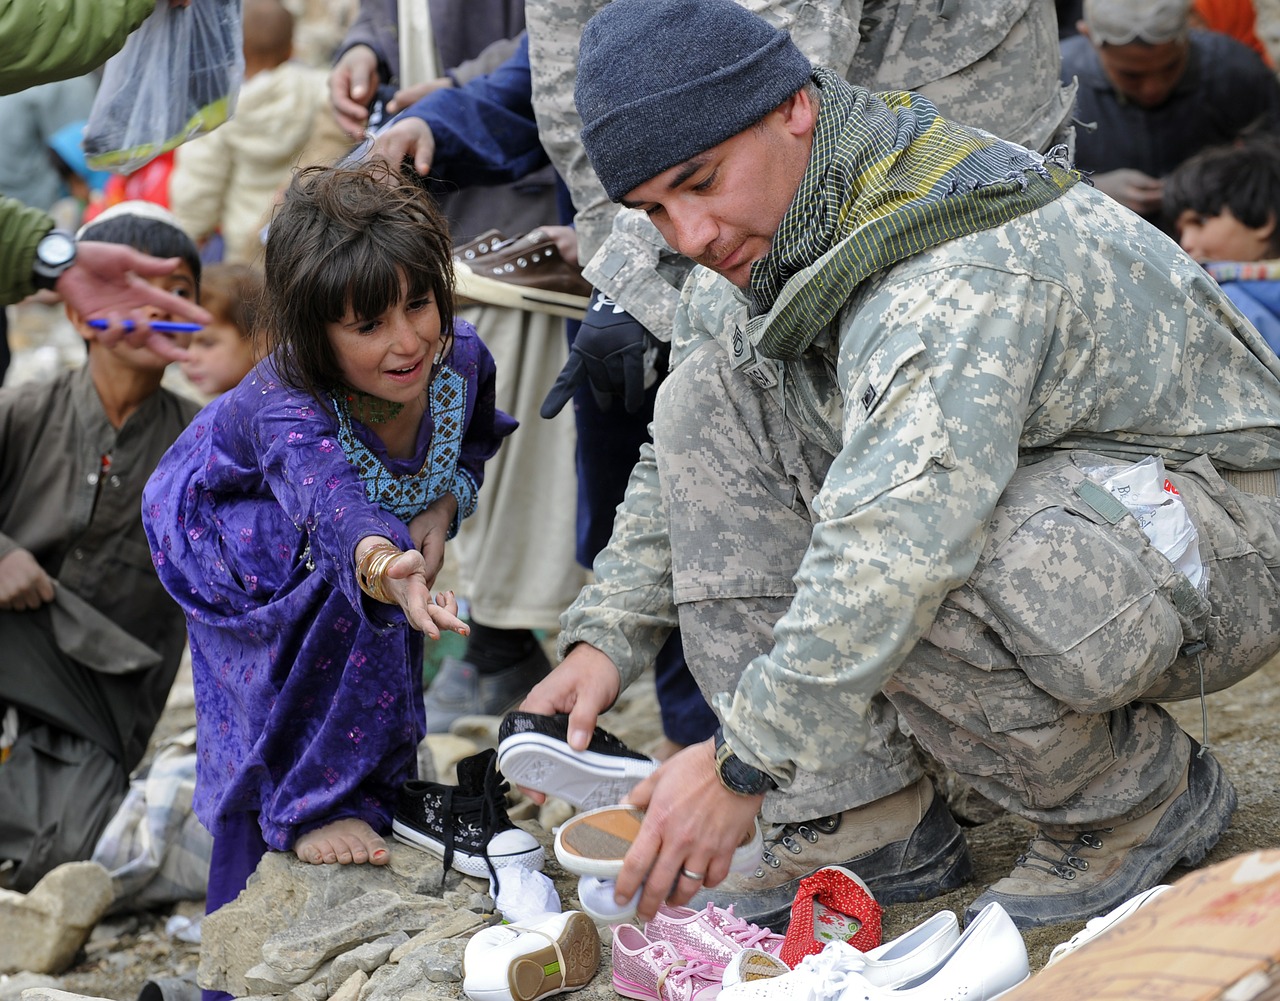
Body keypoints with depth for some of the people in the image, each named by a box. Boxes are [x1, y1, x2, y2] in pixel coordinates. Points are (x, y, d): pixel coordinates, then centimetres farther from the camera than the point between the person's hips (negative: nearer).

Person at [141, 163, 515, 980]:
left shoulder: (461, 357, -26)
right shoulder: (285, 408, -44)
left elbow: (476, 441, -3)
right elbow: (330, 500, -64)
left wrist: (444, 508, -23)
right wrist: (385, 568, -85)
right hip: (227, 524, -6)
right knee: (346, 596, -30)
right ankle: (313, 808, -16)